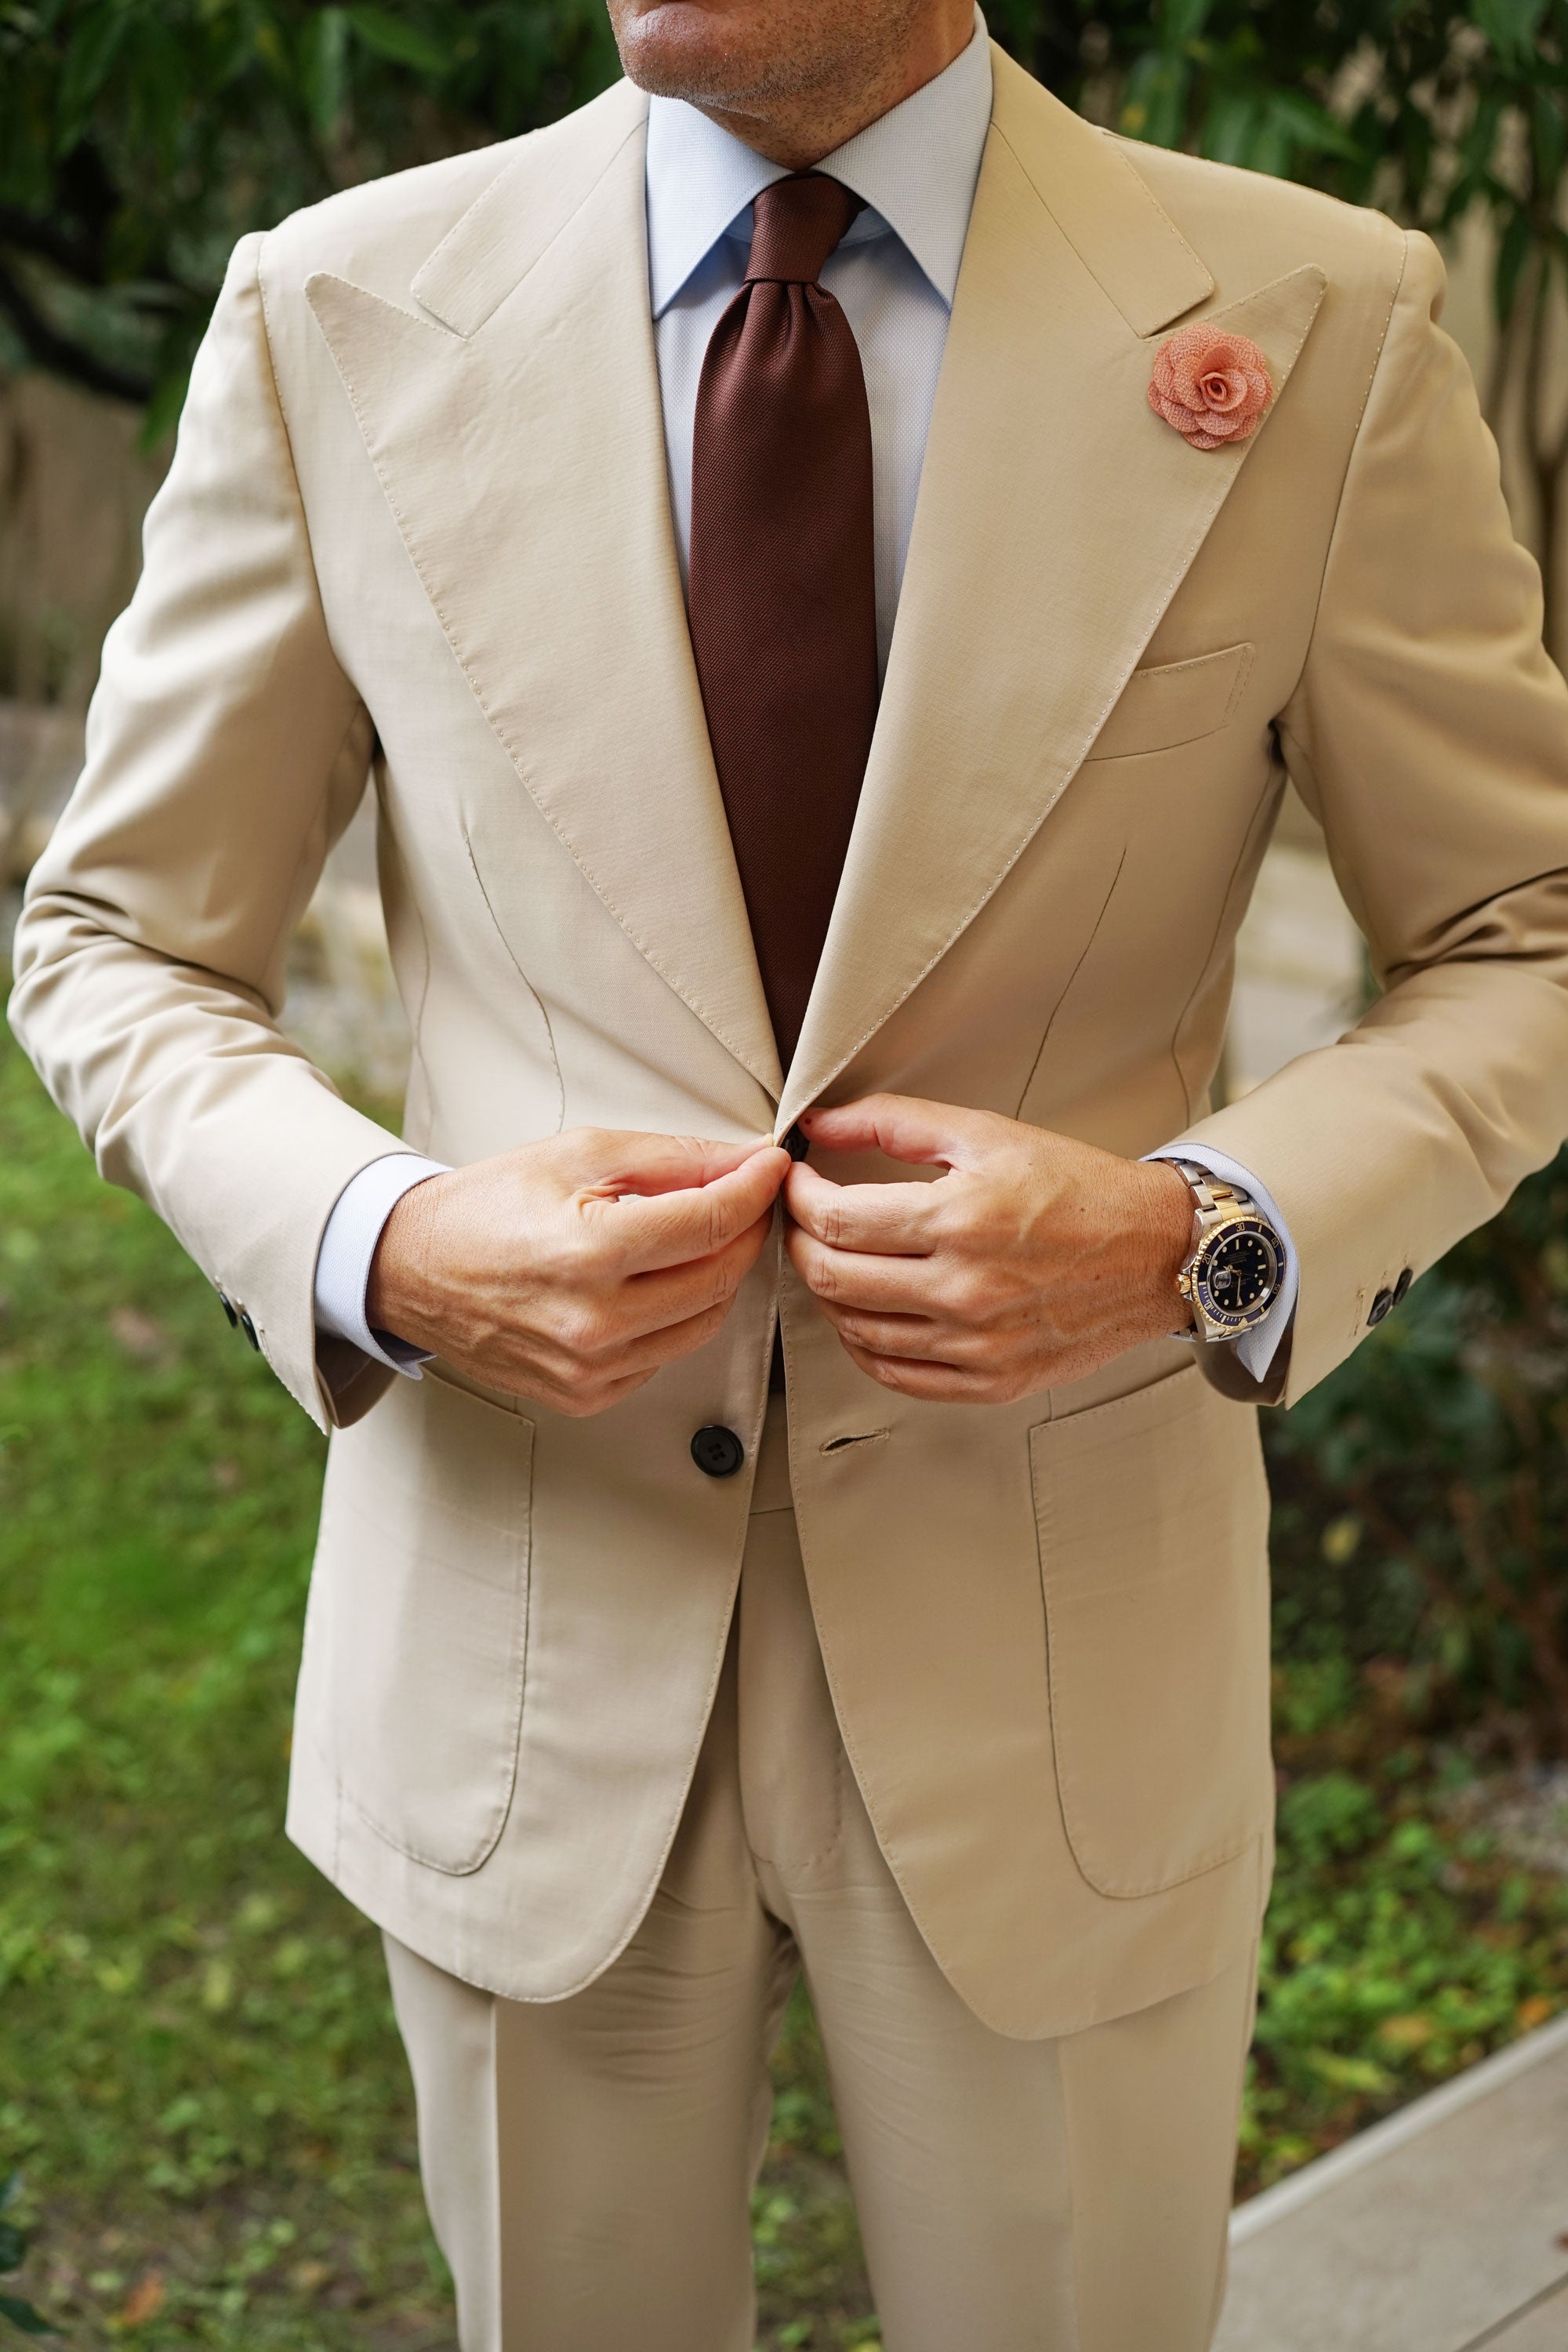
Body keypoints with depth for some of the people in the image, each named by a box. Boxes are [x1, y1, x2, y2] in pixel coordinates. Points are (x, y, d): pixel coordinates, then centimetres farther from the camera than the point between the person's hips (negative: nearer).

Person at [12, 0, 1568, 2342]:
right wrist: (380, 1242, -16)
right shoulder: (341, 316, -5)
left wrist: (1201, 1235, -17)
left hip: (1055, 1652, 0)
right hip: (521, 1634, 1)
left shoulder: (1315, 327, -8)